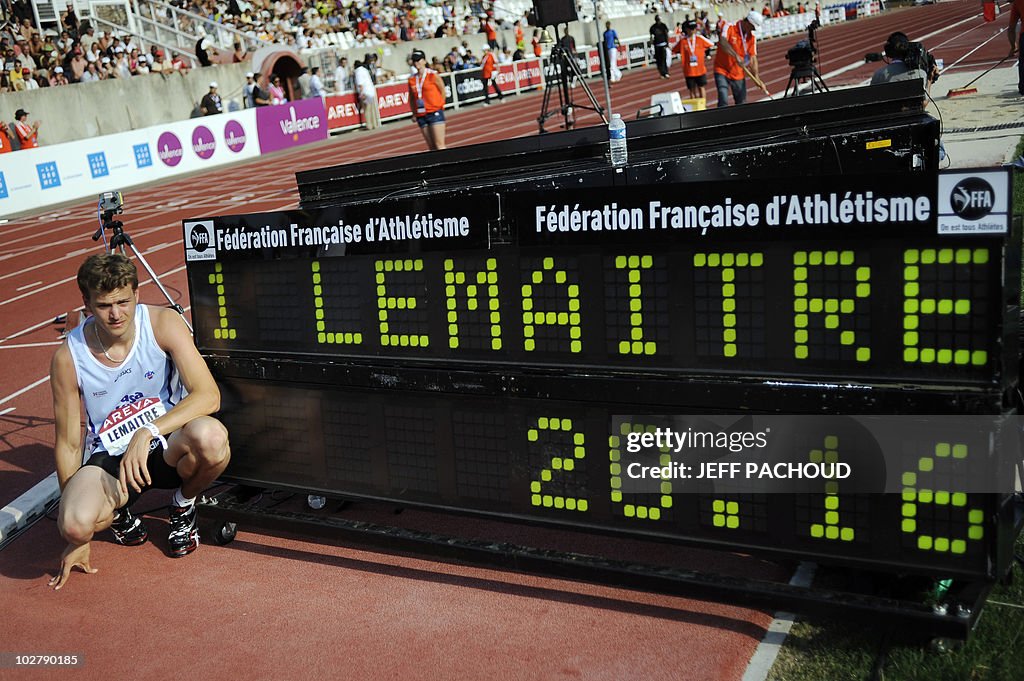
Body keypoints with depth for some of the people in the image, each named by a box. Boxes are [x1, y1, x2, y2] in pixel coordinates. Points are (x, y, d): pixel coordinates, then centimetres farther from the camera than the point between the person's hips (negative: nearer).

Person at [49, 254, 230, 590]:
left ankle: (183, 504, 1)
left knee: (210, 436, -36)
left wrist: (147, 433, -34)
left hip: (166, 445, 0)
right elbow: (68, 445, -4)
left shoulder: (163, 323, -13)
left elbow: (208, 396, -21)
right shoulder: (68, 357, -11)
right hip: (109, 458, 0)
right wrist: (76, 539, -2)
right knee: (76, 523, -32)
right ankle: (119, 509, 10)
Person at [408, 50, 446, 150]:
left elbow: (443, 91, 3)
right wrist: (414, 113, 11)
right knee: (431, 146, 5)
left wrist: (439, 106, 3)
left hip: (435, 112, -4)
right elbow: (411, 98, 17)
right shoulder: (412, 79, 9)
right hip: (421, 115, 4)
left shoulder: (433, 75, -3)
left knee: (439, 145, -9)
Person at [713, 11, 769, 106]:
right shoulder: (729, 27, -12)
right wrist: (736, 56, -43)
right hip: (722, 71, -5)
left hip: (739, 74, 5)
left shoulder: (752, 38, 2)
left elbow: (753, 57, 0)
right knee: (723, 102, -17)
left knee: (741, 103, 5)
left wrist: (756, 77, -14)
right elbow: (723, 43, -31)